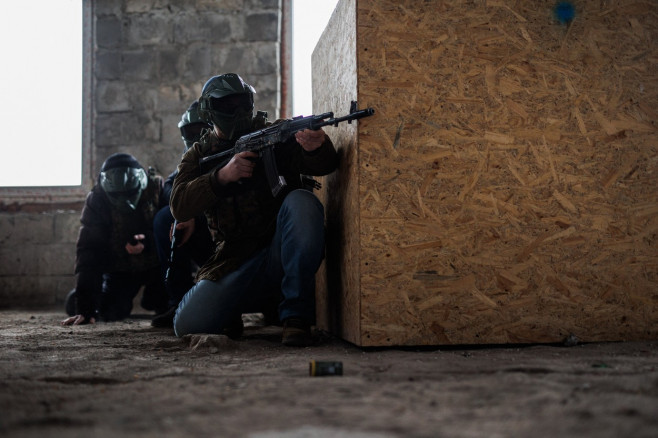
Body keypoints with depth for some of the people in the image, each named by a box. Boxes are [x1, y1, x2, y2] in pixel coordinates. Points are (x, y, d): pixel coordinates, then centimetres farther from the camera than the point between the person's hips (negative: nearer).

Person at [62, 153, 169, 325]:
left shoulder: (158, 188, -20)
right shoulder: (96, 200, -18)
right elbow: (88, 251, -22)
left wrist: (148, 241, -41)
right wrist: (85, 309, -30)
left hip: (156, 264, 0)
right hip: (120, 269, 1)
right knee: (108, 311, -17)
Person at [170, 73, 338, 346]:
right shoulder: (198, 156, 12)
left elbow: (325, 165, -9)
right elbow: (179, 207, -6)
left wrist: (316, 147, -34)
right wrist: (222, 176, -22)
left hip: (282, 253, -1)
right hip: (234, 265, 1)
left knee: (301, 201, -31)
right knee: (189, 325, -22)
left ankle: (296, 315, -25)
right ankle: (234, 313, 15)